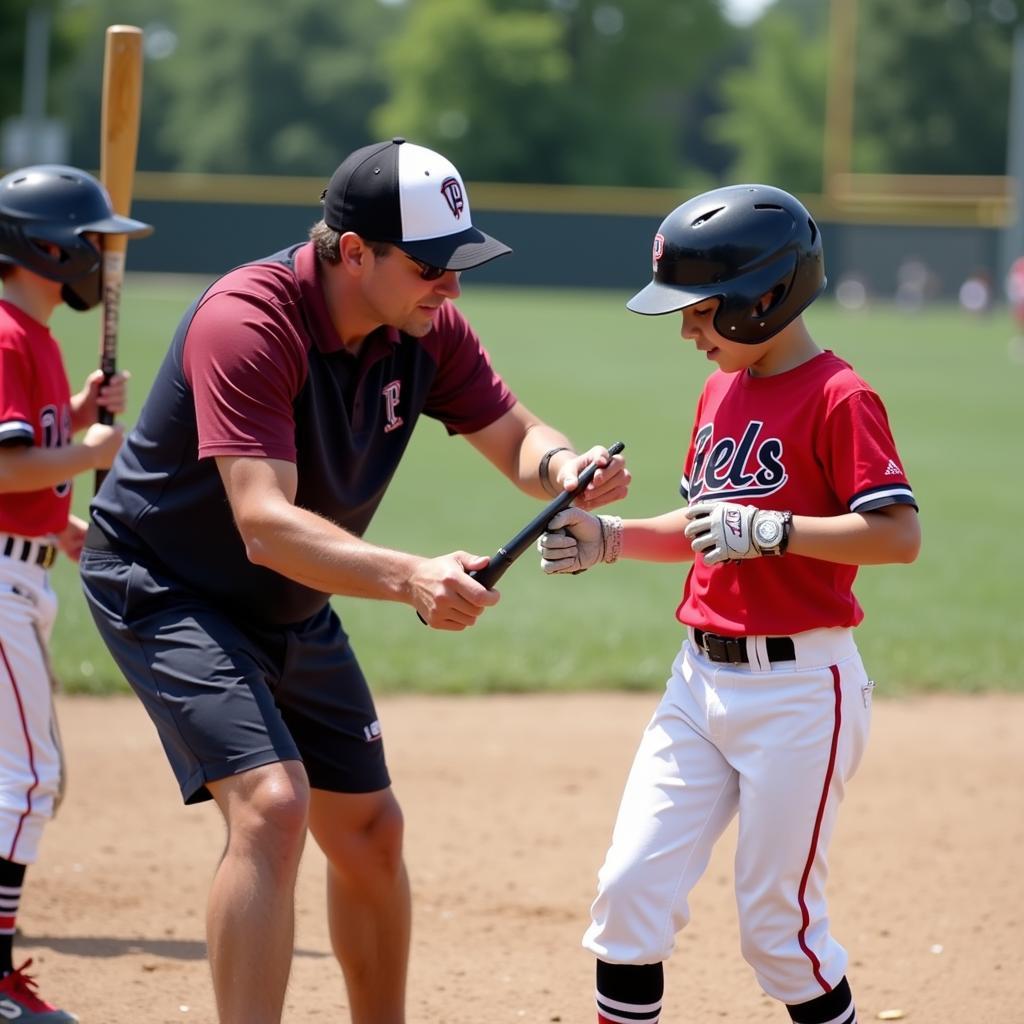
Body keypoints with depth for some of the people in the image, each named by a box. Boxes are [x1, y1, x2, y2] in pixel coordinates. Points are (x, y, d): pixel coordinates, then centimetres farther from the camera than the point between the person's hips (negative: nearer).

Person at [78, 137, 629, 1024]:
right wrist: (409, 577, -53)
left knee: (369, 830, 14)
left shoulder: (425, 327, -9)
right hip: (167, 590, -8)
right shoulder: (248, 323, -31)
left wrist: (566, 469, -24)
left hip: (295, 608, 8)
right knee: (272, 802, -26)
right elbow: (265, 526, -40)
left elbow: (515, 439, 1)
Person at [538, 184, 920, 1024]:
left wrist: (771, 528, -25)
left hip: (799, 687, -8)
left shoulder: (838, 398, -12)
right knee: (632, 886, 1)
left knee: (778, 921, -2)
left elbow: (898, 535, -21)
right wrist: (609, 538, 9)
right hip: (702, 678, 8)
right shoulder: (723, 389, 13)